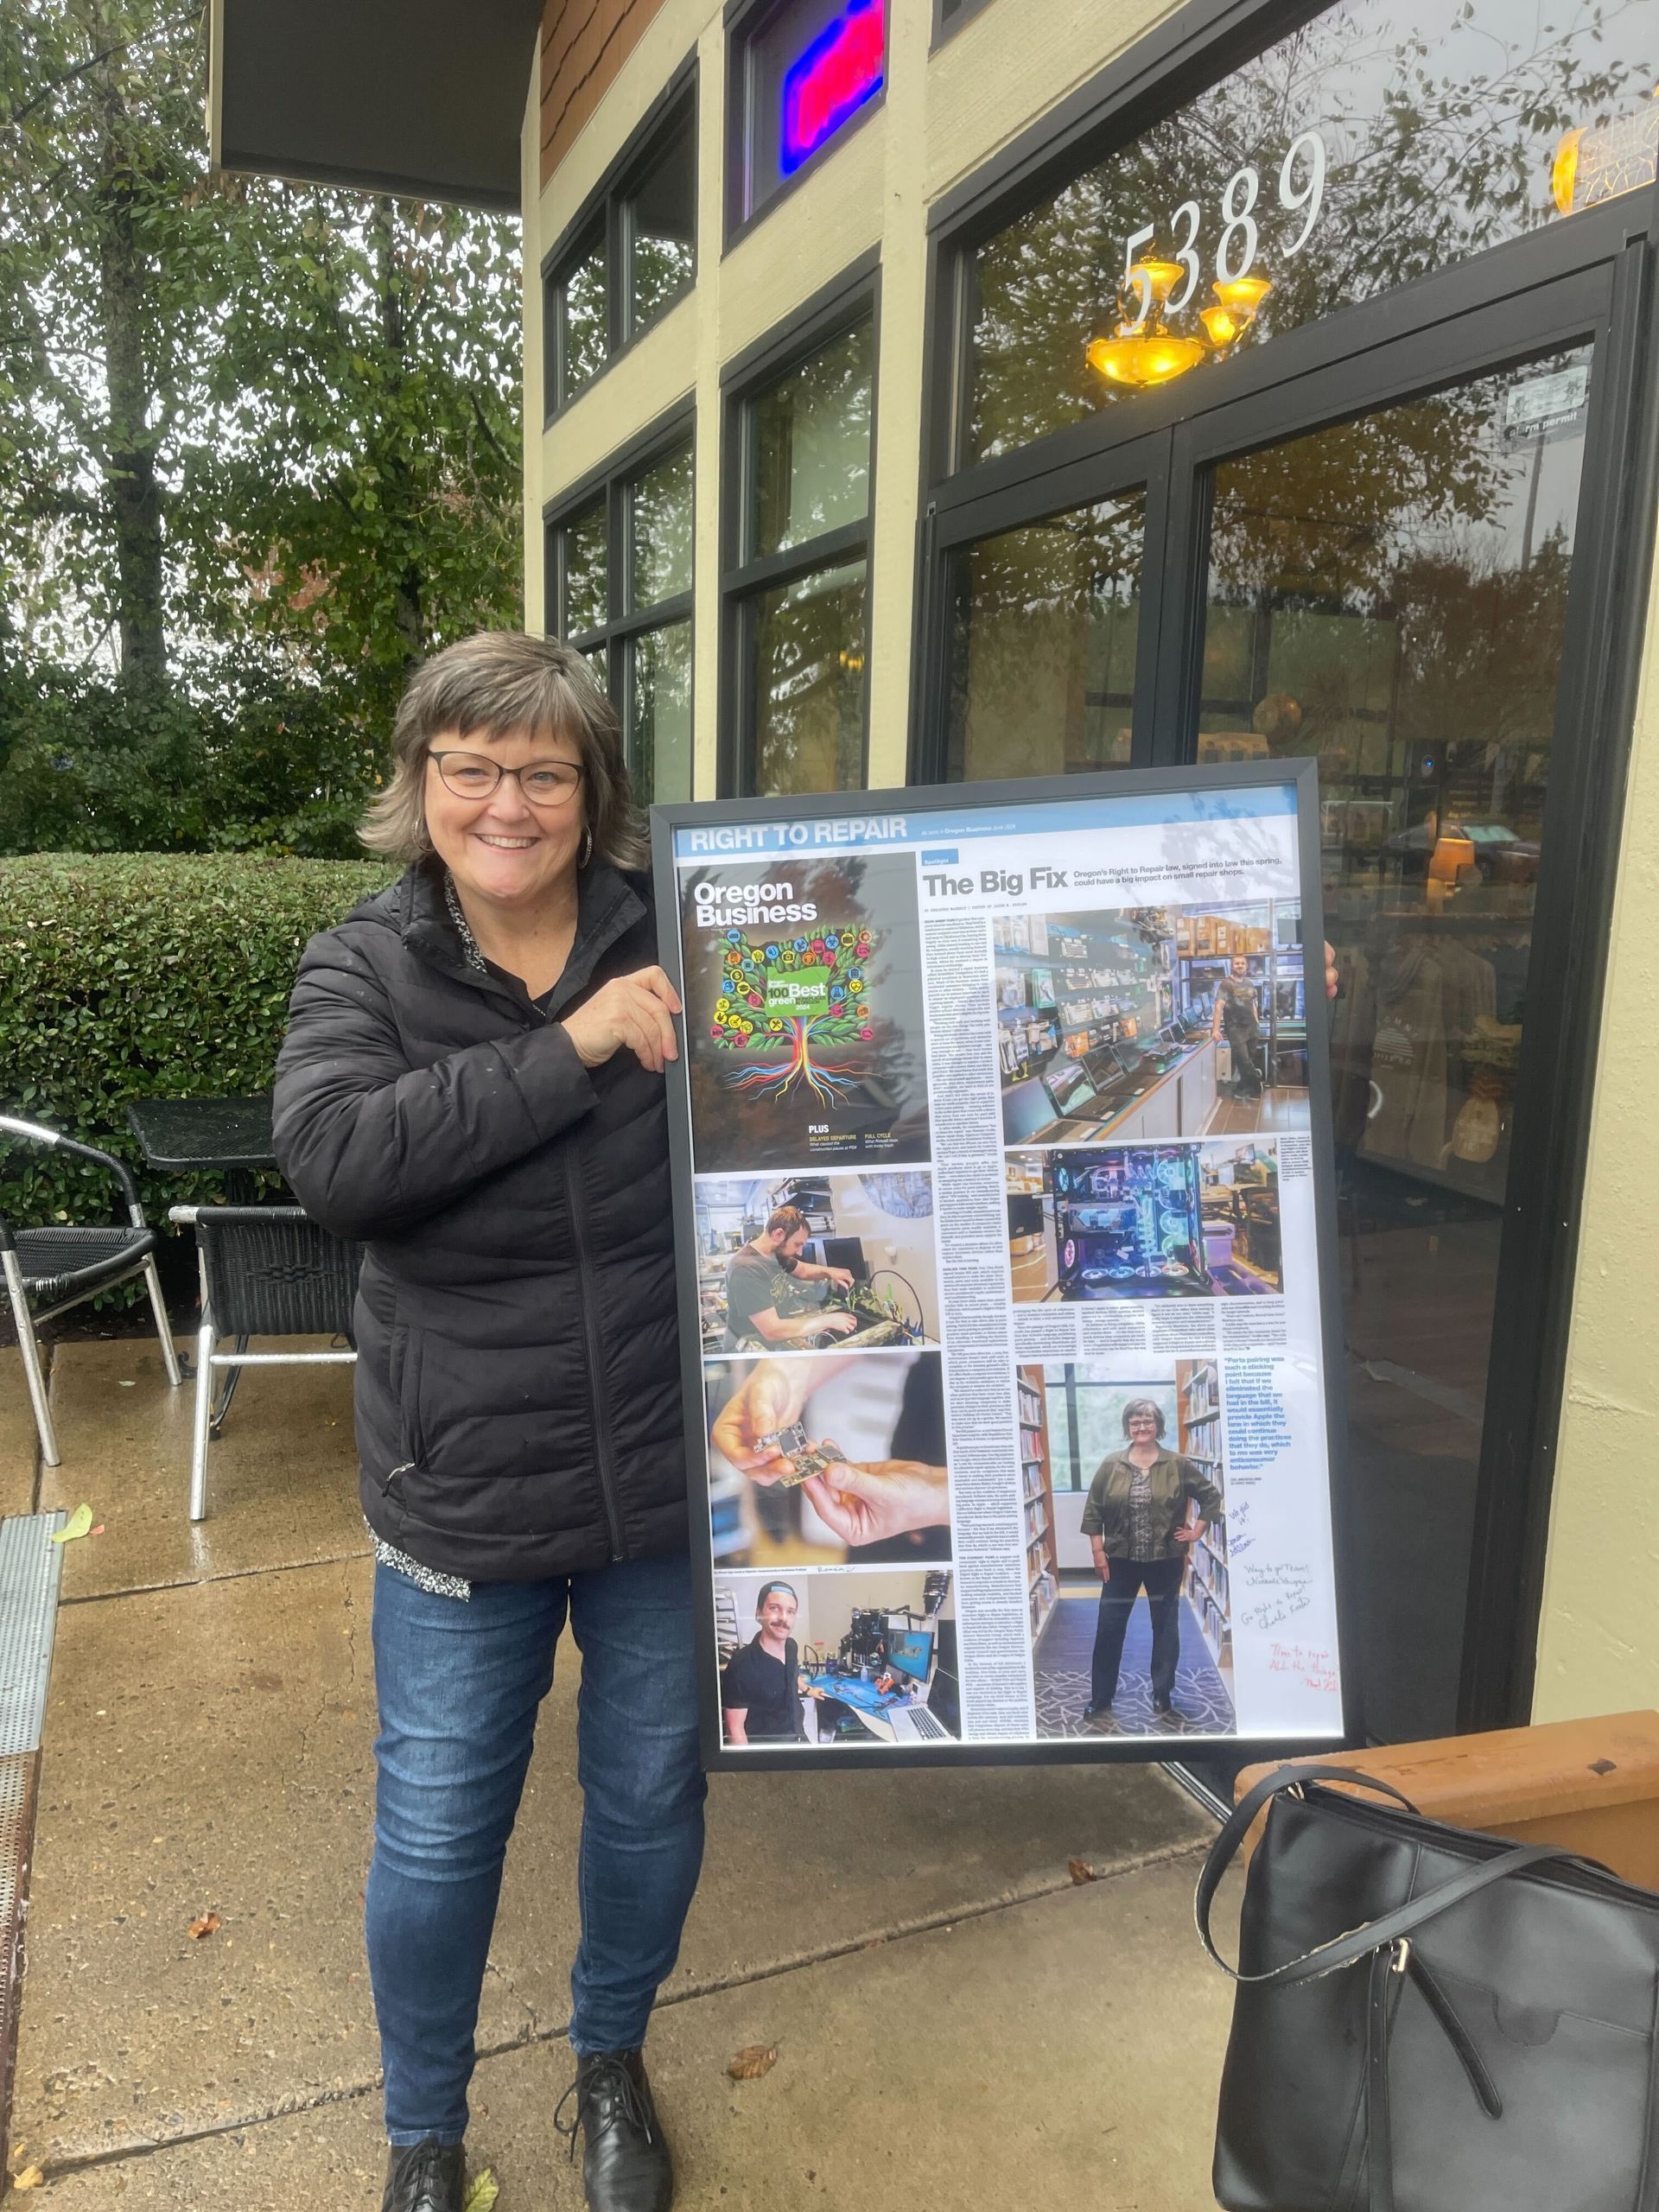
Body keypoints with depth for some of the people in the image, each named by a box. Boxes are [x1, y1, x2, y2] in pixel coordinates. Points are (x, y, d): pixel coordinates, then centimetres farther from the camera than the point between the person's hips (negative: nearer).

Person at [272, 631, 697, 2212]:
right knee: (437, 1839, 14)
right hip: (464, 1495, -1)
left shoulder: (675, 947, -5)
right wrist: (570, 1050, -28)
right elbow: (331, 1159, -25)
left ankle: (612, 2060, 51)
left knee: (652, 1803, 20)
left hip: (668, 1484, 2)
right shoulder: (365, 970, -6)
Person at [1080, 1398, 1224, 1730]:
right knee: (1108, 1630, 2)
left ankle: (1163, 1700, 23)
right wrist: (1098, 1553, -3)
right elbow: (1093, 1512, 1)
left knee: (1166, 1629, 10)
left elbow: (1211, 1495, 5)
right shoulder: (1110, 1466, -2)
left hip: (1166, 1561, 0)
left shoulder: (1178, 1465, -4)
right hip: (1121, 1561, 0)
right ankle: (1099, 1702, 13)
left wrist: (1196, 1532, -1)